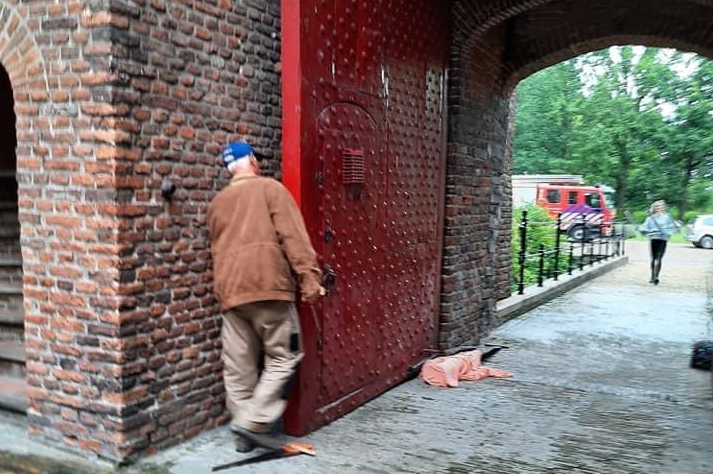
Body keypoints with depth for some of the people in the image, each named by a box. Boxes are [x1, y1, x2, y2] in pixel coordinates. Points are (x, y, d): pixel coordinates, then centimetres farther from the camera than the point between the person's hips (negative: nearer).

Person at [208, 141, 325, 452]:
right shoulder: (270, 188, 1)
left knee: (238, 366, 10)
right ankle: (253, 420, -5)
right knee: (283, 357, 4)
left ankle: (242, 432, 17)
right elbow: (294, 237, -9)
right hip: (268, 286, -6)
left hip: (230, 290, 6)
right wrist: (309, 278, -11)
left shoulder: (218, 201, 18)